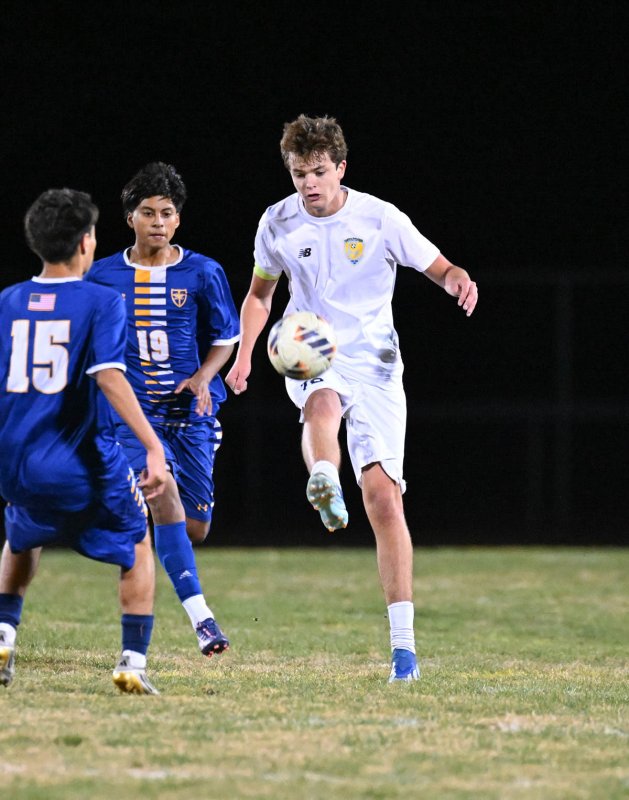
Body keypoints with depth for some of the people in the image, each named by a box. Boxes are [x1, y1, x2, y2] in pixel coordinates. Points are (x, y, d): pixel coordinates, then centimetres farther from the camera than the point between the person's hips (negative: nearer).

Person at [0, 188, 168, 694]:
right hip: (84, 466, -4)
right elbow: (109, 376, -22)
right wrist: (154, 447, -25)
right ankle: (133, 662, 7)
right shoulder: (101, 303, -9)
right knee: (138, 548, 19)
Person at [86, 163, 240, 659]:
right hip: (133, 412, -1)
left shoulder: (203, 273, 0)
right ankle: (200, 616, -25)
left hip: (192, 412, 2)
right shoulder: (103, 277, 2)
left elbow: (226, 338, 7)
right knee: (164, 493, -24)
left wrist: (203, 376, -10)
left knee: (194, 527, 1)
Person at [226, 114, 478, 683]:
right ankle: (325, 490, -67)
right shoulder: (278, 224, 1)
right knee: (323, 403, -39)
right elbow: (260, 293, 18)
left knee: (384, 497, -10)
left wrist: (459, 281, -23)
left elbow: (439, 268, 1)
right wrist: (244, 355, 6)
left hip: (375, 363, -2)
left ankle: (403, 642, -6)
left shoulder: (380, 219, -6)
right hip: (311, 362, 2)